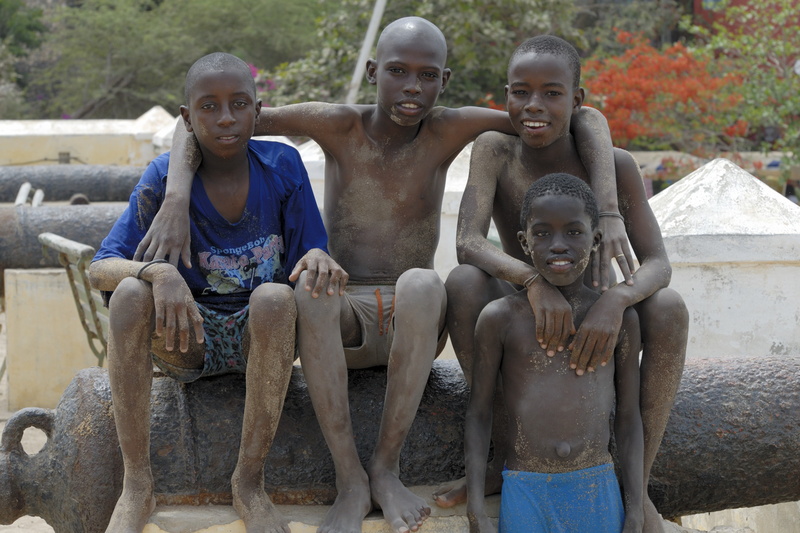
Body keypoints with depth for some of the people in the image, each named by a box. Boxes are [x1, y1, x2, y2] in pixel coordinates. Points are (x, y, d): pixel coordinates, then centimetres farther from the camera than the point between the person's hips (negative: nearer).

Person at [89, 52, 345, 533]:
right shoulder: (165, 177, -9)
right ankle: (137, 484, -23)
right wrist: (159, 272, -37)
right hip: (188, 337, 0)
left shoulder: (281, 165, -6)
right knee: (131, 292, -30)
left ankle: (250, 481, -22)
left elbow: (311, 255, -5)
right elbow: (100, 268, -15)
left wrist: (317, 258, -31)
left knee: (274, 297, -34)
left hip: (262, 334, 0)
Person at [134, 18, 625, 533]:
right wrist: (176, 201, -29)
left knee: (421, 285, -36)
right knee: (312, 283, -36)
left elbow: (587, 119, -9)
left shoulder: (448, 129, -5)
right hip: (344, 322, 0)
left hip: (414, 330, 0)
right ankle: (350, 479, -31)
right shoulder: (339, 124, -6)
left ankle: (386, 466, -24)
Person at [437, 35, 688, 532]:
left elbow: (658, 264, -19)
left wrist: (615, 300, -42)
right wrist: (535, 280, -46)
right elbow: (468, 244, -26)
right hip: (522, 321, 0)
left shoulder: (615, 165, -14)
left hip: (598, 325, 0)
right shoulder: (494, 151, -13)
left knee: (670, 307, -30)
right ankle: (509, 458, -16)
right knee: (463, 281, -30)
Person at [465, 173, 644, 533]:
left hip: (598, 496, 2)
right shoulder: (500, 318, -3)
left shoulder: (620, 319, 2)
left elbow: (628, 419, 7)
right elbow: (478, 414, 2)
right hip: (525, 494, -1)